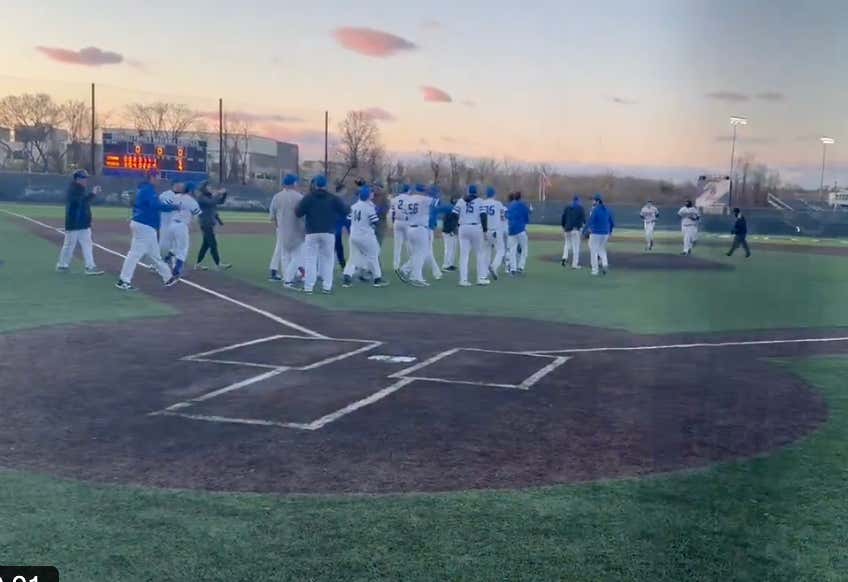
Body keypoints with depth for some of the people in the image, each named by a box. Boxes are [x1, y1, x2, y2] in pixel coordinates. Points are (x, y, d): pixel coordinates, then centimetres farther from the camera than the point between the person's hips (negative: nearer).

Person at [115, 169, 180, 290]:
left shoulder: (142, 189, 18)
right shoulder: (149, 189, -13)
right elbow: (156, 205, -26)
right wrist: (173, 207, -21)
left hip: (142, 225, 11)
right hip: (145, 227, -11)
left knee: (154, 254, 15)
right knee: (135, 253, -9)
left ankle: (168, 277, 23)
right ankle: (123, 281, -9)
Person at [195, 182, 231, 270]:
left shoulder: (210, 196, 15)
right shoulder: (201, 198, -11)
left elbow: (221, 201, 17)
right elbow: (212, 202, -26)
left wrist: (224, 193, 2)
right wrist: (217, 194, -16)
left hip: (211, 224, 9)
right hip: (206, 224, -9)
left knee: (206, 244, 12)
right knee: (213, 244, -12)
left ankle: (198, 264, 18)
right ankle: (218, 265, -15)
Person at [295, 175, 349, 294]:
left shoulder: (308, 198, -1)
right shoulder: (333, 198, 3)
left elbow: (298, 213, -3)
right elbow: (346, 211, 2)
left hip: (312, 233, -1)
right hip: (329, 233, 1)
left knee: (310, 259, 4)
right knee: (327, 259, 9)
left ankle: (308, 286, 0)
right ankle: (327, 286, 6)